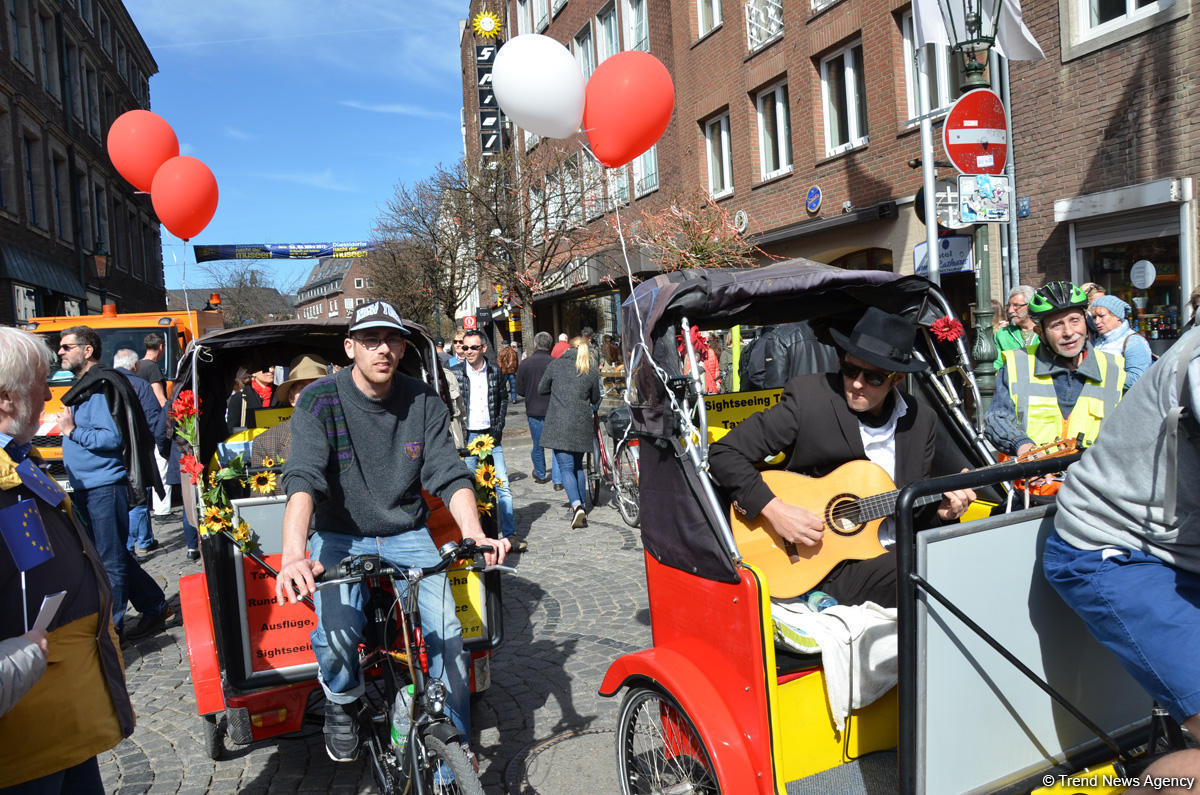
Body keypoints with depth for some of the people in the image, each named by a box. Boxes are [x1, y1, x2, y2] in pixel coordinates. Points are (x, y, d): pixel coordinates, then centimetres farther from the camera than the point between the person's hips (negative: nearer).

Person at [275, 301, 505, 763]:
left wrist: (474, 534, -30)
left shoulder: (424, 402, -4)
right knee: (337, 630, -27)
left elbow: (449, 474, -11)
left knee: (446, 632, -14)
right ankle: (341, 704, 9)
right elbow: (303, 478, -25)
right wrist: (294, 555, -42)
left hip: (407, 534, 2)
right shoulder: (320, 401, -12)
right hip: (340, 537, -2)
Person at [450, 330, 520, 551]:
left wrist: (498, 428, 5)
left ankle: (509, 534, 5)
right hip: (467, 437, -2)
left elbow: (503, 399, 15)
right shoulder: (455, 373, -3)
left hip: (491, 436, 2)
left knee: (503, 485, 0)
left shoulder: (495, 371, 5)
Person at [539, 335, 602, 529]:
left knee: (566, 467, -4)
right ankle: (582, 504, 23)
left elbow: (541, 388, 10)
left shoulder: (556, 364, 0)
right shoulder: (592, 372, 4)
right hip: (582, 425, 3)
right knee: (578, 465, 19)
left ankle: (576, 505, -21)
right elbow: (595, 400, 15)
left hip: (559, 424, -2)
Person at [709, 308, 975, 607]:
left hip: (893, 549, 6)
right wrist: (774, 510, -20)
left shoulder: (921, 420, 5)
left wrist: (940, 510, -7)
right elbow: (724, 452, -11)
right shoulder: (807, 398, -11)